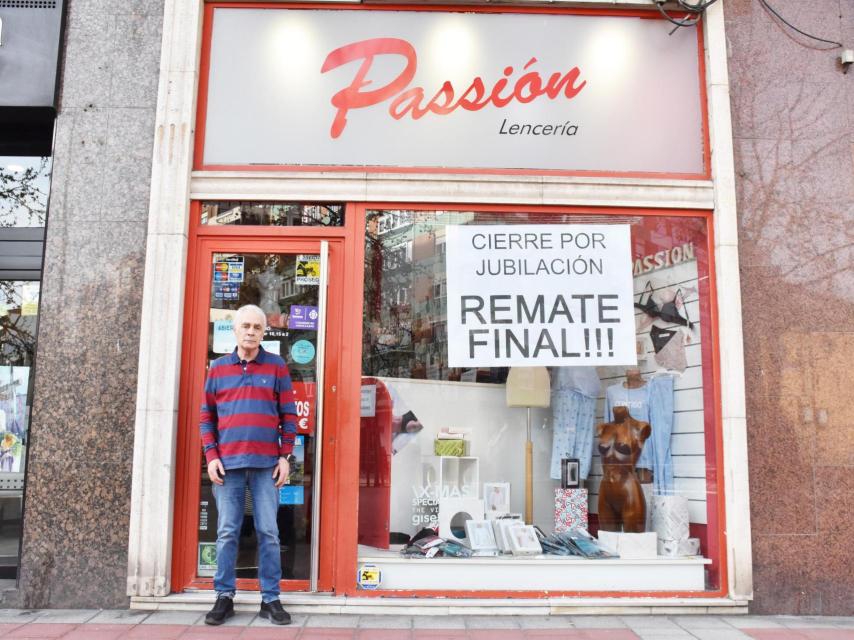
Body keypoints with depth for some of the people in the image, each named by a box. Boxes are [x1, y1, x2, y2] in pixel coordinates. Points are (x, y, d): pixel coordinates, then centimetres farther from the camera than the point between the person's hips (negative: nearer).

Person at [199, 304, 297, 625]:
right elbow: (207, 416, 9)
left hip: (266, 463, -1)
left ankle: (270, 599, 12)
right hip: (227, 463, 1)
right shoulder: (218, 367, 9)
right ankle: (224, 597, 17)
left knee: (268, 532, 3)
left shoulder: (276, 366, 5)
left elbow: (288, 415, 4)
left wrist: (285, 456, -2)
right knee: (227, 533, 6)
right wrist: (211, 456, -1)